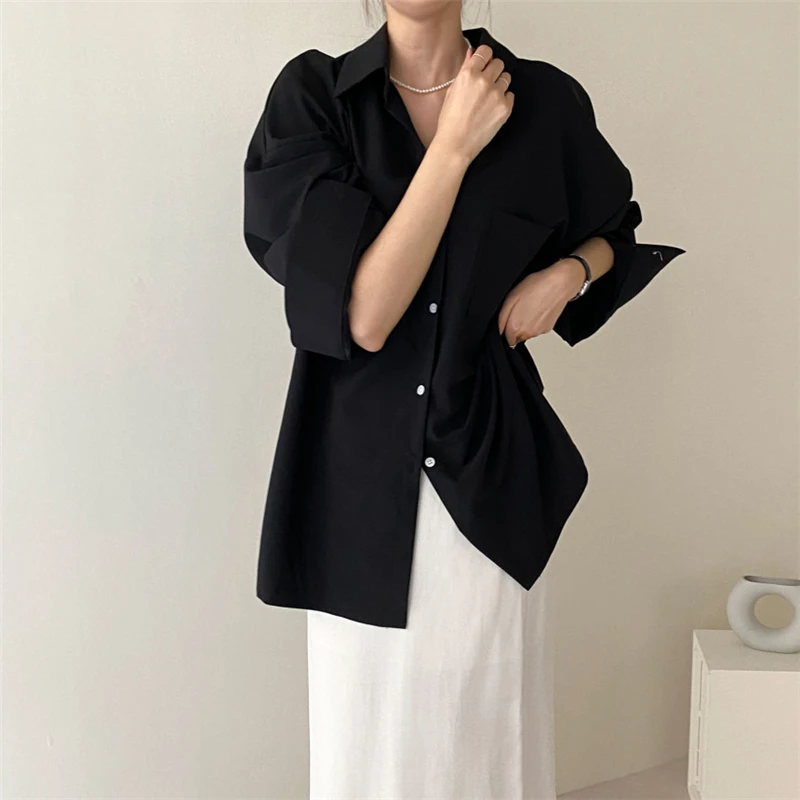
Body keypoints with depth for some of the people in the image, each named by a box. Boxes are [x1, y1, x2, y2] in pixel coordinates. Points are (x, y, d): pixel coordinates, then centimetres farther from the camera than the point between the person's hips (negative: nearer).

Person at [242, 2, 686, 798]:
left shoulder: (545, 101, -2)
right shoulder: (312, 95, -7)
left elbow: (611, 230, 18)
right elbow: (364, 315, -18)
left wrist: (565, 274, -4)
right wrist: (454, 145, -18)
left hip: (489, 458, 1)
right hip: (361, 464, -1)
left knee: (491, 721, 12)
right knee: (369, 729, 12)